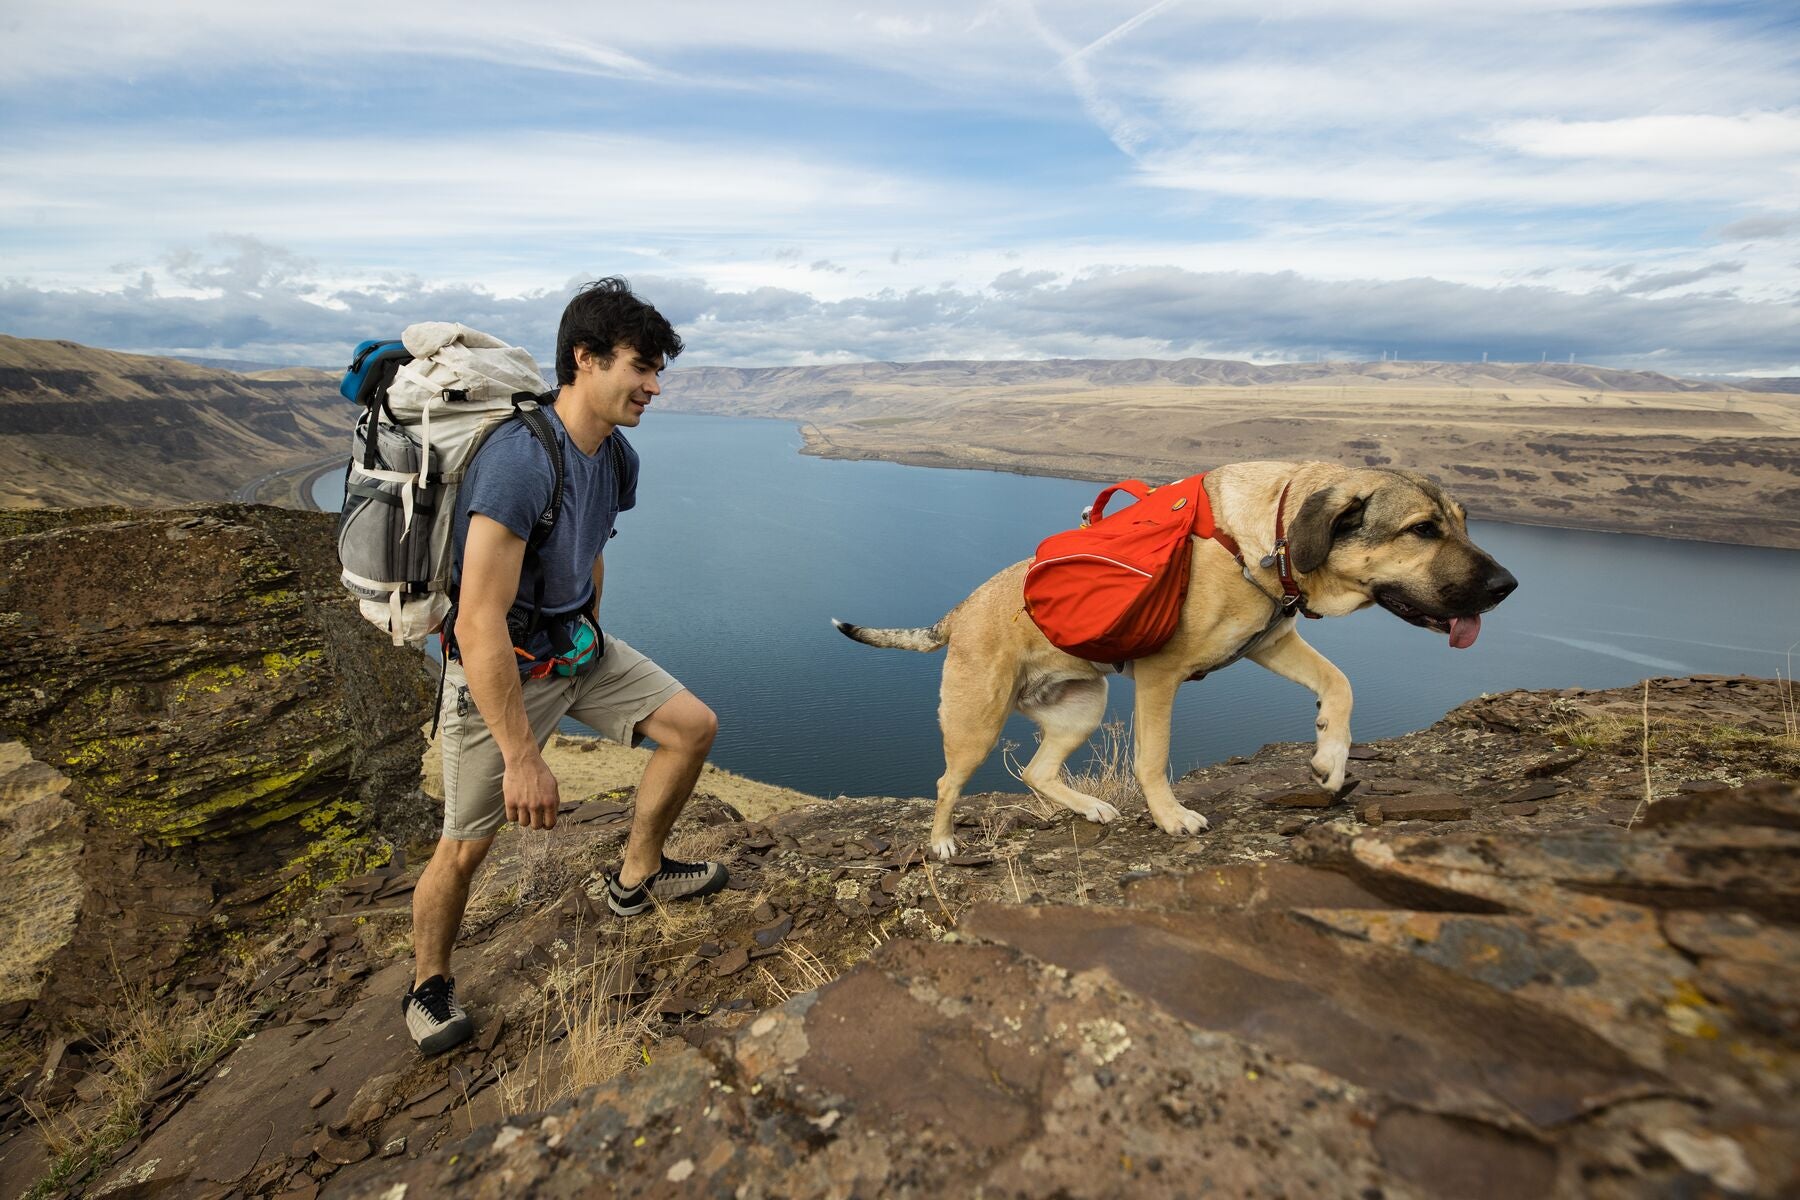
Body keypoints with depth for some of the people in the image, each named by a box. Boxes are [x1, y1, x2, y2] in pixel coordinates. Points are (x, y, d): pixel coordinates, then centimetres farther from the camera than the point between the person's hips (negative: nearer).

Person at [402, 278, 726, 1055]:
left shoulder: (616, 457, -2)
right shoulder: (520, 461, -30)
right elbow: (478, 627, -32)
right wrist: (523, 758, -28)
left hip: (576, 646, 8)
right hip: (498, 669, -7)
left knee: (693, 727, 4)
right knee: (467, 846, 4)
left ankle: (636, 878, 23)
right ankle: (428, 987, 33)